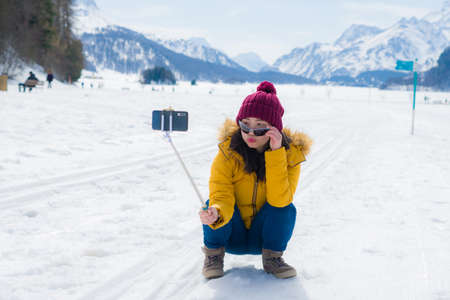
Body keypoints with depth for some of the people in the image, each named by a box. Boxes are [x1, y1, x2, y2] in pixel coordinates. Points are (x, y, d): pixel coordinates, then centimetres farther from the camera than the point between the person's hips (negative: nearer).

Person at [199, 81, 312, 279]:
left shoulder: (290, 154, -14)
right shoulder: (227, 153, -17)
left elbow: (279, 200, -28)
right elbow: (221, 196, -24)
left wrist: (275, 153, -34)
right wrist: (216, 213, -48)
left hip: (264, 234, 0)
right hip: (231, 236, 0)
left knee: (286, 208, -27)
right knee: (212, 204, -28)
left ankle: (272, 257, -4)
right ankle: (214, 254, -1)